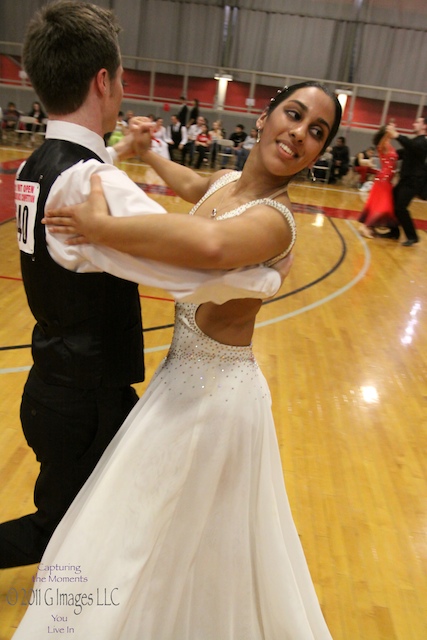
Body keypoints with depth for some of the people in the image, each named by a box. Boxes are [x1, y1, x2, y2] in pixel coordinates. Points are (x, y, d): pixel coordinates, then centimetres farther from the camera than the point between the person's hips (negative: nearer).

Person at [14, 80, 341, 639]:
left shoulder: (273, 219, -25)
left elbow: (210, 243, -49)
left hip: (215, 394, -9)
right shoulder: (227, 182, 3)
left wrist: (100, 227, -36)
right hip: (186, 376, 9)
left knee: (151, 543, 11)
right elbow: (189, 184, 28)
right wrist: (145, 151, 38)